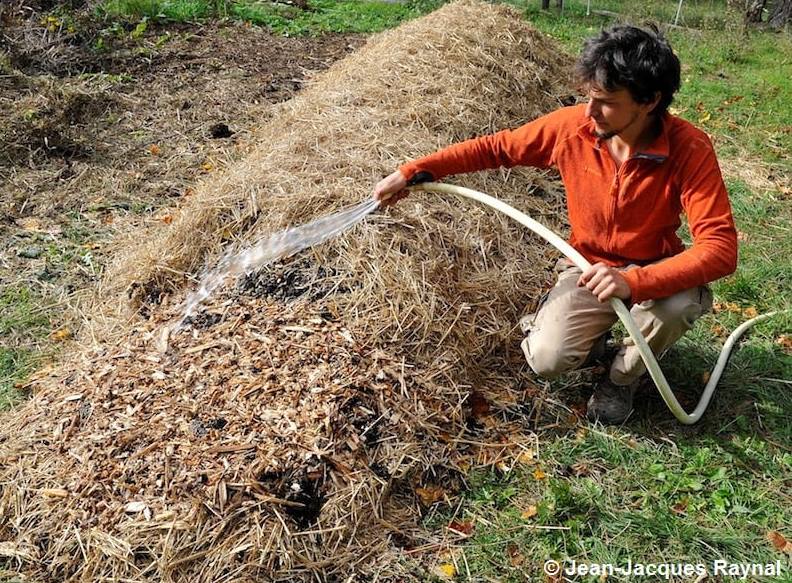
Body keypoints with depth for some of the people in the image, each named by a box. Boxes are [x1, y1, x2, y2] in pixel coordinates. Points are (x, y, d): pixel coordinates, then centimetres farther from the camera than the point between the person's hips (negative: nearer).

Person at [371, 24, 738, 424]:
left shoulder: (690, 150, -26)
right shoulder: (571, 125, -17)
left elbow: (720, 247, -32)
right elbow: (494, 148, -5)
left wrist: (632, 282, -47)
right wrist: (412, 173, -11)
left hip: (651, 272, -1)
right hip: (588, 268, 1)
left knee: (680, 303, -36)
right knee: (547, 361, -22)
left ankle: (623, 377, -2)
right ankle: (590, 327, 17)